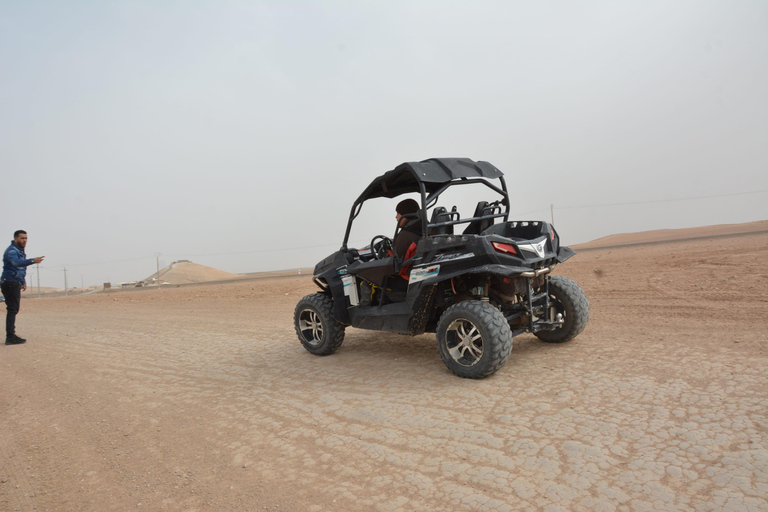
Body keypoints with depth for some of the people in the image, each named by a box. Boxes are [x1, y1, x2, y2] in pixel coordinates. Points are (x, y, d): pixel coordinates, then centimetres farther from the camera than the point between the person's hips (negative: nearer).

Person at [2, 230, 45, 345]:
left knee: (14, 309, 11)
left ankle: (11, 336, 16)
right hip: (10, 283, -10)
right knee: (12, 309, -11)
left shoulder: (21, 251, 18)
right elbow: (16, 262, -34)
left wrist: (23, 282, 21)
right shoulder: (11, 251, -13)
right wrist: (33, 260, -48)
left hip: (16, 284, 10)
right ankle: (10, 337, -10)